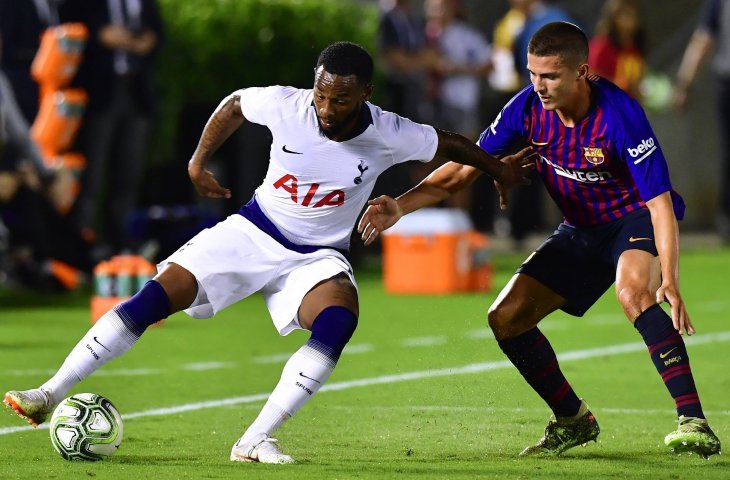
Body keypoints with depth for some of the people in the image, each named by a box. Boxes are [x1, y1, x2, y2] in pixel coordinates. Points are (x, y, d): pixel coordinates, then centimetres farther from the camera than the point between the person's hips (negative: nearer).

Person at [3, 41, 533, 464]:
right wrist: (199, 161, 2)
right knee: (155, 297, -15)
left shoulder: (390, 136, -20)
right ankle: (50, 395, -8)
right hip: (254, 230, 1)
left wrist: (499, 169, 13)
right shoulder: (285, 105, -19)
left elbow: (448, 143, 0)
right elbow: (234, 103, 4)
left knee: (340, 318, -34)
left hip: (319, 255, 0)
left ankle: (255, 440, -30)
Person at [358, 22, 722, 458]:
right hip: (582, 230, 7)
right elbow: (465, 168, -4)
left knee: (633, 291, -38)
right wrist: (399, 206, -17)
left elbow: (660, 201, -31)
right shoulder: (529, 107, -14)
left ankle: (694, 423, -37)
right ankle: (573, 420, 18)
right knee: (506, 319, -2)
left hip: (637, 217, -7)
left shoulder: (619, 114, -30)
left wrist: (670, 279, -43)